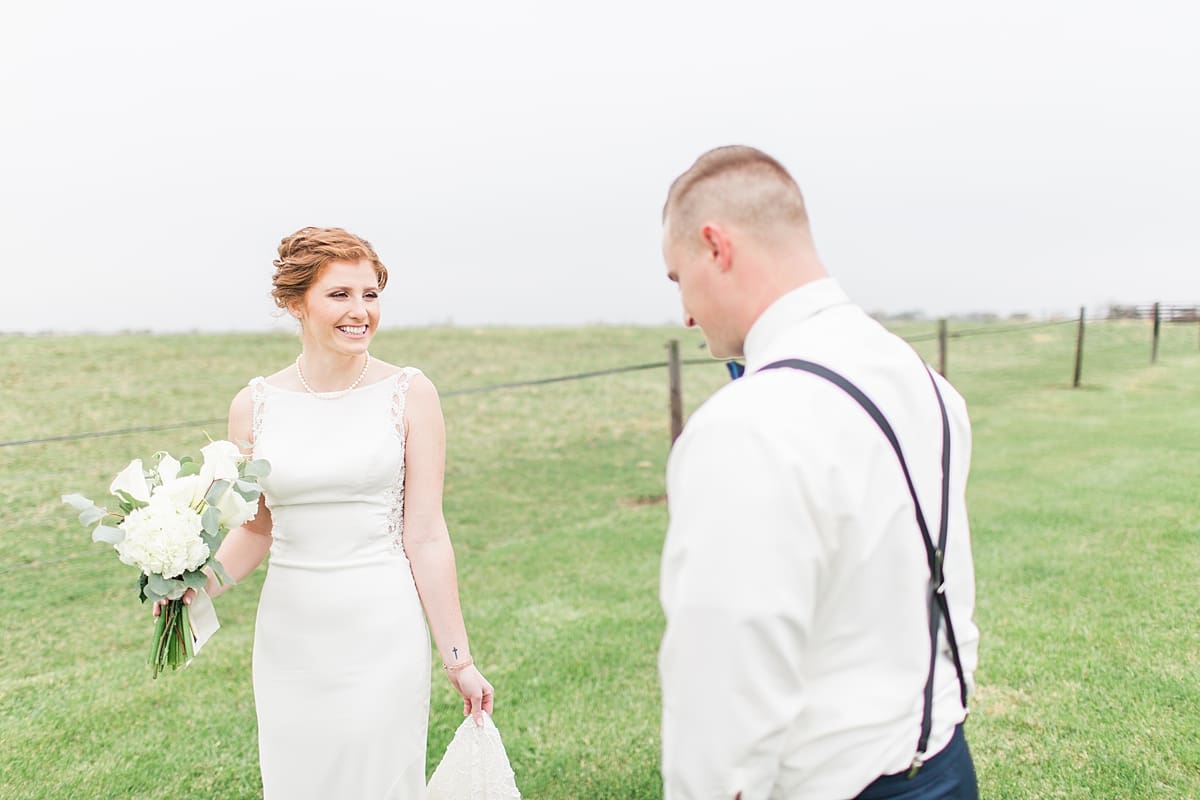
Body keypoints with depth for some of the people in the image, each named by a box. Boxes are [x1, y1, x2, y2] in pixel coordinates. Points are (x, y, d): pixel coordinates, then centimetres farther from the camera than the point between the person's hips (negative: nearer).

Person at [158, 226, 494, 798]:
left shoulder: (409, 395, -7)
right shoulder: (254, 406, 0)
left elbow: (424, 535, -6)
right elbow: (255, 530, 10)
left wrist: (458, 660, -5)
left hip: (382, 630, -2)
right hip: (289, 637, 3)